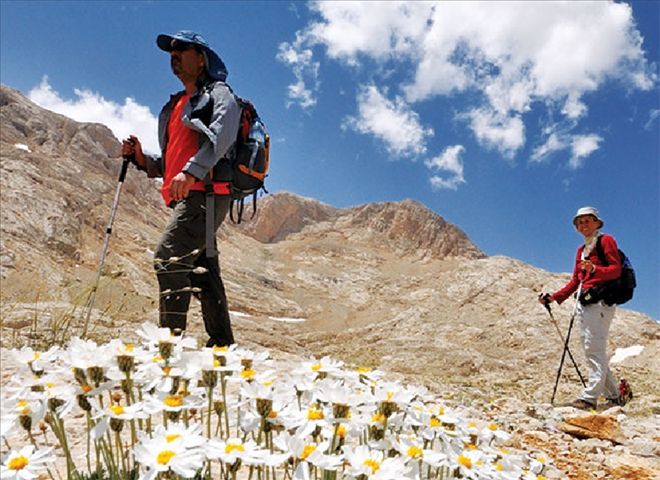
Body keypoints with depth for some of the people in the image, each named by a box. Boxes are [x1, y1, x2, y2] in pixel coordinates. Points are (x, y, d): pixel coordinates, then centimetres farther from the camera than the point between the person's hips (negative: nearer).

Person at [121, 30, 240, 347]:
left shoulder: (218, 94, 4)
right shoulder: (176, 106, 29)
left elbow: (220, 137, -18)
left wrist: (191, 172, -31)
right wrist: (141, 158, 10)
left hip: (206, 193, -9)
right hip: (187, 198, 9)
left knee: (168, 258, -21)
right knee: (203, 273, 7)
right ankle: (223, 346, 12)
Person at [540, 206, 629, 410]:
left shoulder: (606, 240, 3)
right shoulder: (581, 250, 25)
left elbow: (616, 269, -8)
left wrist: (595, 270, -27)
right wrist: (554, 297, 13)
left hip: (600, 301, -8)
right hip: (583, 302, 8)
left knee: (595, 350, -13)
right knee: (592, 351, 5)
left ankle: (589, 398, -17)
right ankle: (614, 396, 13)